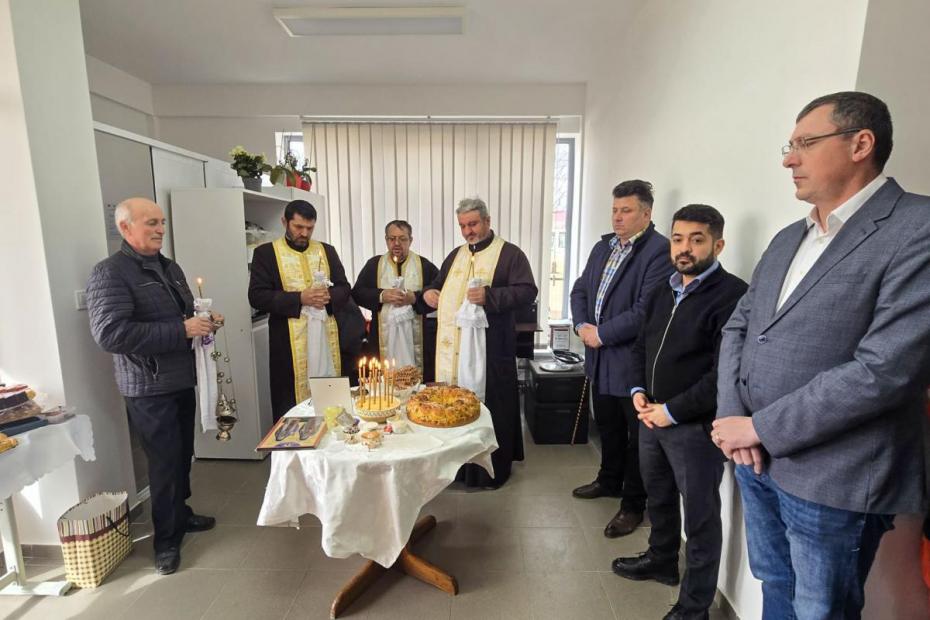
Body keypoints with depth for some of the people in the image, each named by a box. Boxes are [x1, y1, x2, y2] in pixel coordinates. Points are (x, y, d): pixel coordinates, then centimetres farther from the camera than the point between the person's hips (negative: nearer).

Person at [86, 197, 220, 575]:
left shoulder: (170, 267, 13)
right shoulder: (110, 273, -13)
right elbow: (110, 333, -25)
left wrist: (204, 321, 1)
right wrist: (181, 330, -26)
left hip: (182, 379, 7)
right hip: (149, 388, -7)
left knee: (183, 455, 17)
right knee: (164, 461, 1)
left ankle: (180, 514, 37)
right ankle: (166, 539, 19)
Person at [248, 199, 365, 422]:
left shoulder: (326, 251, 12)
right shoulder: (266, 253, 2)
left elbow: (344, 288, 11)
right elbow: (257, 296, -5)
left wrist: (329, 296, -12)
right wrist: (299, 298, -16)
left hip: (329, 335, 3)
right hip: (291, 340, -3)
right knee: (294, 405, 0)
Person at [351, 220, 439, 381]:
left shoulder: (426, 266, 5)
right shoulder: (373, 264, 10)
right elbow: (357, 294, 5)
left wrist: (415, 298, -14)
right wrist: (381, 296, -10)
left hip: (418, 338, -1)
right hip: (384, 336, 1)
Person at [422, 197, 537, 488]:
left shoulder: (510, 254, -2)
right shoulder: (456, 255, 18)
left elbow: (527, 290, -12)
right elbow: (438, 284, 29)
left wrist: (490, 295, -24)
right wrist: (429, 292, 6)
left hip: (489, 347, -6)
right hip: (452, 345, 6)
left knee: (489, 405, 2)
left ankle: (494, 470, 19)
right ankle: (457, 464, 28)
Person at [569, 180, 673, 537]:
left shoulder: (659, 250, -15)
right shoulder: (603, 246, 12)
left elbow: (646, 310, -23)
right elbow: (580, 290, 13)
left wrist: (602, 334, -17)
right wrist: (582, 325, -4)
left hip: (633, 360, -7)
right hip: (600, 358, 8)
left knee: (637, 436, 9)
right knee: (607, 426, 23)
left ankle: (633, 504, 26)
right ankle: (610, 480, 44)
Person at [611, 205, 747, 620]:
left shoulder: (732, 295, -16)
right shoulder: (662, 293, 10)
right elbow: (641, 345, 16)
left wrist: (673, 411, -18)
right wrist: (638, 390, 0)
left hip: (694, 425, -7)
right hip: (652, 417, 8)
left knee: (700, 516, 10)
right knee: (658, 496, 24)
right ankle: (661, 560, 48)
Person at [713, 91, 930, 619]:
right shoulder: (788, 238, 10)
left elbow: (885, 368, -22)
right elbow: (738, 327, 8)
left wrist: (760, 427, -17)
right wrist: (732, 418, -6)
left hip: (831, 477, -6)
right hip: (756, 458, 6)